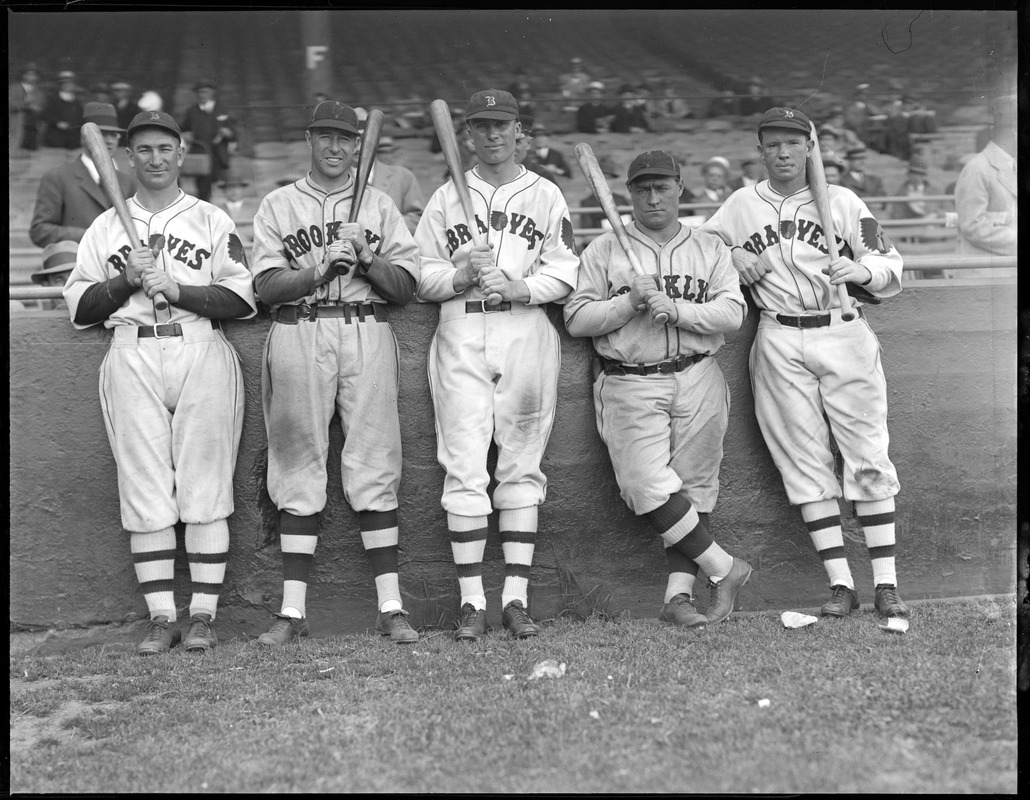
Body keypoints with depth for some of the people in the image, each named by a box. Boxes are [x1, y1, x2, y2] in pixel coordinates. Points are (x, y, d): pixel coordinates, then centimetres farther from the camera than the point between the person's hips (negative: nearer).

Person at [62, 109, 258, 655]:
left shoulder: (212, 220, 12)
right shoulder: (106, 226, 18)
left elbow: (243, 299, 1)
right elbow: (79, 307, 11)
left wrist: (176, 288, -9)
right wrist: (127, 280, -4)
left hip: (201, 356, -1)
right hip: (132, 360, 2)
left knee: (205, 489, -4)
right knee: (145, 493, -2)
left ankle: (203, 615, 2)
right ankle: (161, 618, 4)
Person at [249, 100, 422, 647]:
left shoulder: (378, 205, 16)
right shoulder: (278, 205, 13)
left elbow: (405, 287, 8)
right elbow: (267, 286, 1)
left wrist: (367, 258, -9)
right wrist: (323, 268, -12)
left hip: (367, 337, 0)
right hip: (298, 338, 0)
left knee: (373, 467, -4)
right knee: (299, 470, -1)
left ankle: (391, 607, -1)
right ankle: (293, 611, 3)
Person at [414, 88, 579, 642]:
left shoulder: (546, 196, 12)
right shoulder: (446, 197, 15)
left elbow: (564, 270, 3)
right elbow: (421, 275, 9)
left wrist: (516, 287, -13)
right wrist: (460, 275, -10)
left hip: (526, 332, 0)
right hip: (461, 337, 0)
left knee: (521, 465, 1)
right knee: (464, 467, -6)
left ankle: (516, 596, 5)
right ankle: (472, 601, 0)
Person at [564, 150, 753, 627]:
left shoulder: (710, 249, 14)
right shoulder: (604, 249, 10)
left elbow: (732, 313, 0)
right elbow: (576, 319, 1)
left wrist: (676, 309, -14)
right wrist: (631, 303, -12)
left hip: (697, 381, 2)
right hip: (631, 385, -2)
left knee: (693, 486, -1)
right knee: (648, 486, -15)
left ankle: (678, 594, 3)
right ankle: (724, 569, -3)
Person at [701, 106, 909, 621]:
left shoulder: (843, 201, 6)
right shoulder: (740, 205, 12)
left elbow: (892, 268, 2)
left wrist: (861, 270, -20)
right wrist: (734, 258, 1)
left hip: (842, 334, -1)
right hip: (778, 346, 2)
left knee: (868, 458, -5)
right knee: (805, 463, 0)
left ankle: (886, 584, 0)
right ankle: (840, 584, 4)